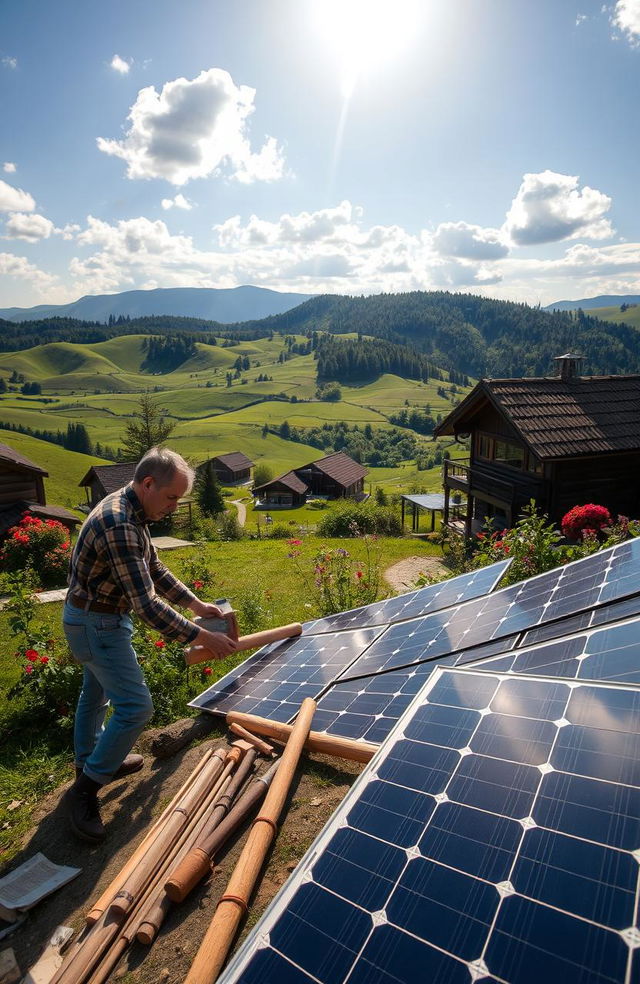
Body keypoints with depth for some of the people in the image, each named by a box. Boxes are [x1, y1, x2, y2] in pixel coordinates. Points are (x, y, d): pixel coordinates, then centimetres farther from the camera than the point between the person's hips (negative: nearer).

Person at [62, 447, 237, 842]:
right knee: (136, 706, -7)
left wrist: (196, 603, 5)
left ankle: (91, 761, 46)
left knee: (97, 692, 25)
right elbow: (147, 605, -33)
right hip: (98, 624, -10)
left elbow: (155, 570, 9)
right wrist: (203, 638, -27)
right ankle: (85, 789, 9)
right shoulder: (119, 525, -32)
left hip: (96, 619, 10)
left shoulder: (130, 512, 0)